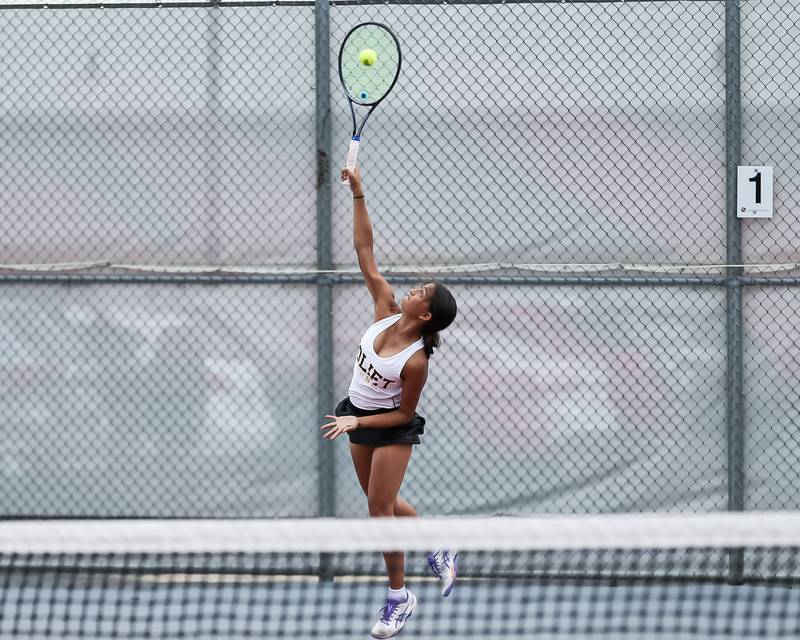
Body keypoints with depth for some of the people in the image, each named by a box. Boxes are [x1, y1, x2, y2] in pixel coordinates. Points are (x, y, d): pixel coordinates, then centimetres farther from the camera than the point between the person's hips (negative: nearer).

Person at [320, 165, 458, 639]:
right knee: (382, 502, 19)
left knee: (380, 507, -4)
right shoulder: (388, 310, -14)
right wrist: (358, 193, -19)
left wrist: (356, 422, -25)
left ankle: (400, 597, 10)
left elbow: (404, 414, -19)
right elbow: (366, 254, -13)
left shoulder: (416, 361, -29)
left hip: (391, 427, -8)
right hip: (358, 418, 8)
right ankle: (441, 551, 40)